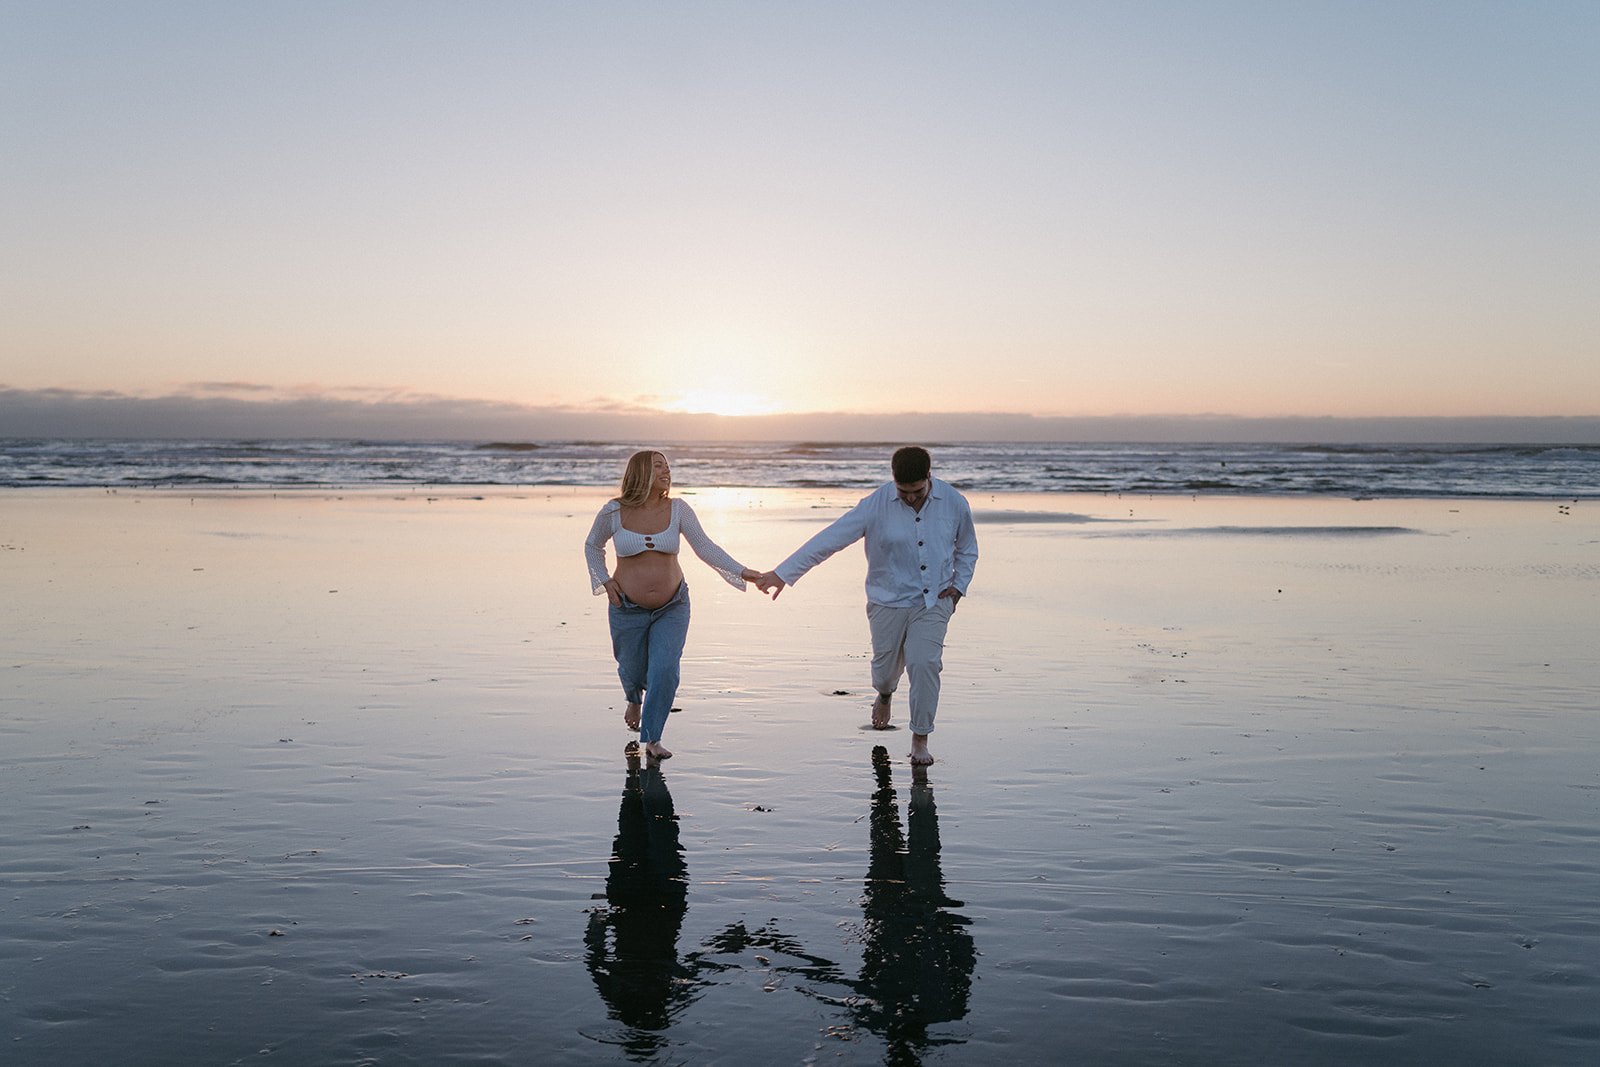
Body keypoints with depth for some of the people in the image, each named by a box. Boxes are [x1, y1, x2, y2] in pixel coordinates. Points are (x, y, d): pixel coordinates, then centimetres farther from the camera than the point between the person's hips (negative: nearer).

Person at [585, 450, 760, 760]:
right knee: (633, 670, 14)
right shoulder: (613, 512, -8)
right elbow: (592, 546, 9)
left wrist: (741, 572, -22)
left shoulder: (678, 509, -6)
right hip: (628, 609, 0)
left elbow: (705, 547, -11)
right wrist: (604, 581, -4)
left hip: (672, 609, 0)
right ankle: (634, 700, 53)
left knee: (665, 670, -13)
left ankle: (651, 740, 3)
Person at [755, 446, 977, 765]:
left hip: (934, 601, 0)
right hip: (888, 601, 0)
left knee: (924, 663, -14)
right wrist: (783, 573, -19)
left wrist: (958, 586, -1)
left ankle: (920, 739, 4)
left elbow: (967, 551, 13)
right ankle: (884, 695, 51)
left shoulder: (954, 503, -6)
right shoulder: (876, 505, -13)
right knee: (885, 665, 11)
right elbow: (829, 539, -16)